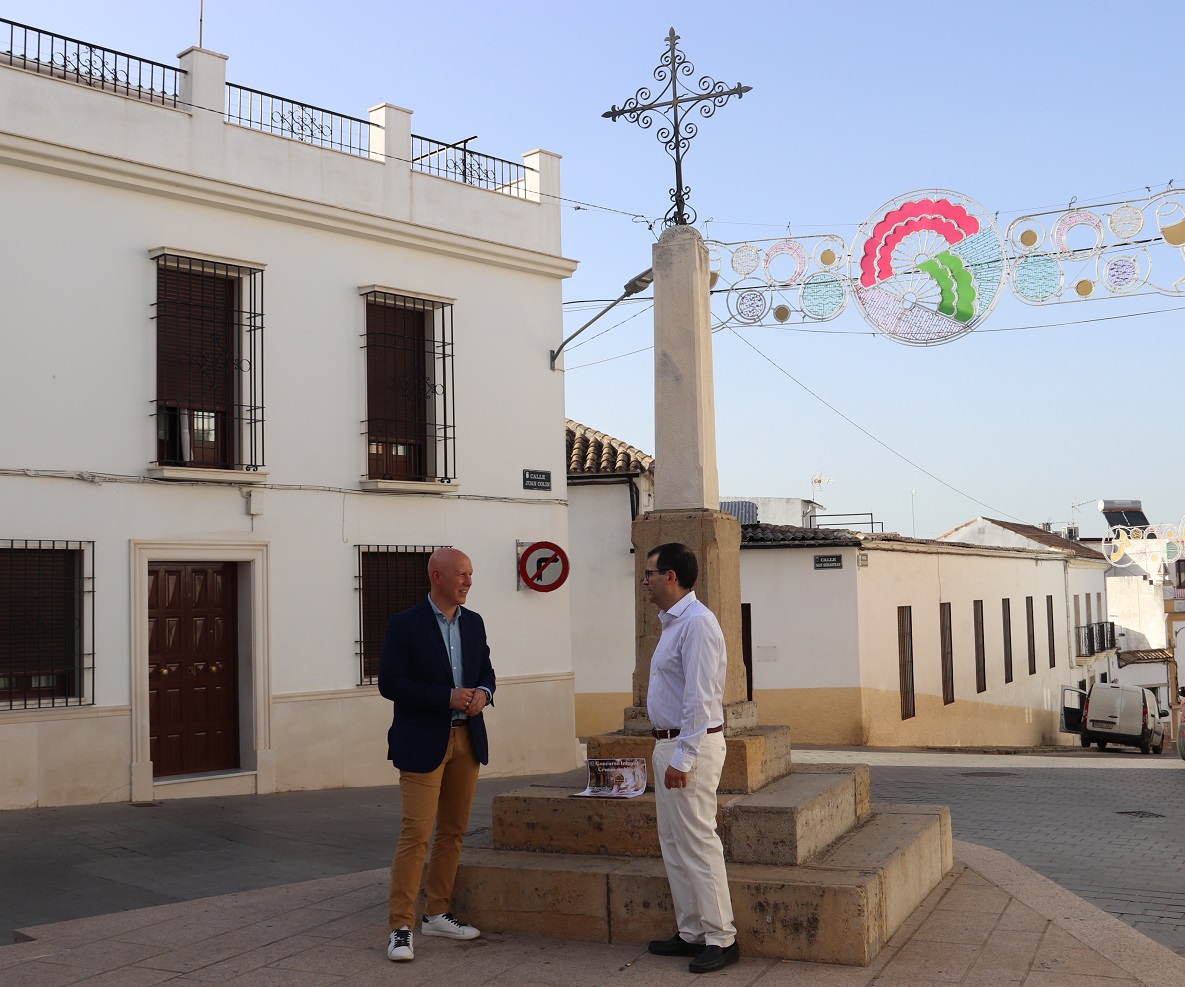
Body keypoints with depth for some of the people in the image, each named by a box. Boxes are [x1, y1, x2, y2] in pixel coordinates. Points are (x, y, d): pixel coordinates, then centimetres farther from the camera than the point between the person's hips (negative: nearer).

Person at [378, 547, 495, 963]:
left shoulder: (473, 623, 10)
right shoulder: (405, 624, -8)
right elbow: (389, 683, -12)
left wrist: (483, 692, -5)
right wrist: (447, 697, -19)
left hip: (467, 739, 6)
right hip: (424, 743, -6)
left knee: (453, 831, 12)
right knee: (416, 834, -9)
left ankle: (437, 914, 24)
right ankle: (401, 926, -3)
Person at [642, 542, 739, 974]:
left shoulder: (696, 622, -17)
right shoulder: (672, 622, 15)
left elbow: (698, 698, -22)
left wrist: (682, 759, -22)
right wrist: (669, 754, 16)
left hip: (690, 745, -10)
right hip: (669, 744, 11)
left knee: (696, 843, -4)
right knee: (673, 842, 14)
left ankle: (720, 938, 6)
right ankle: (691, 933, 23)